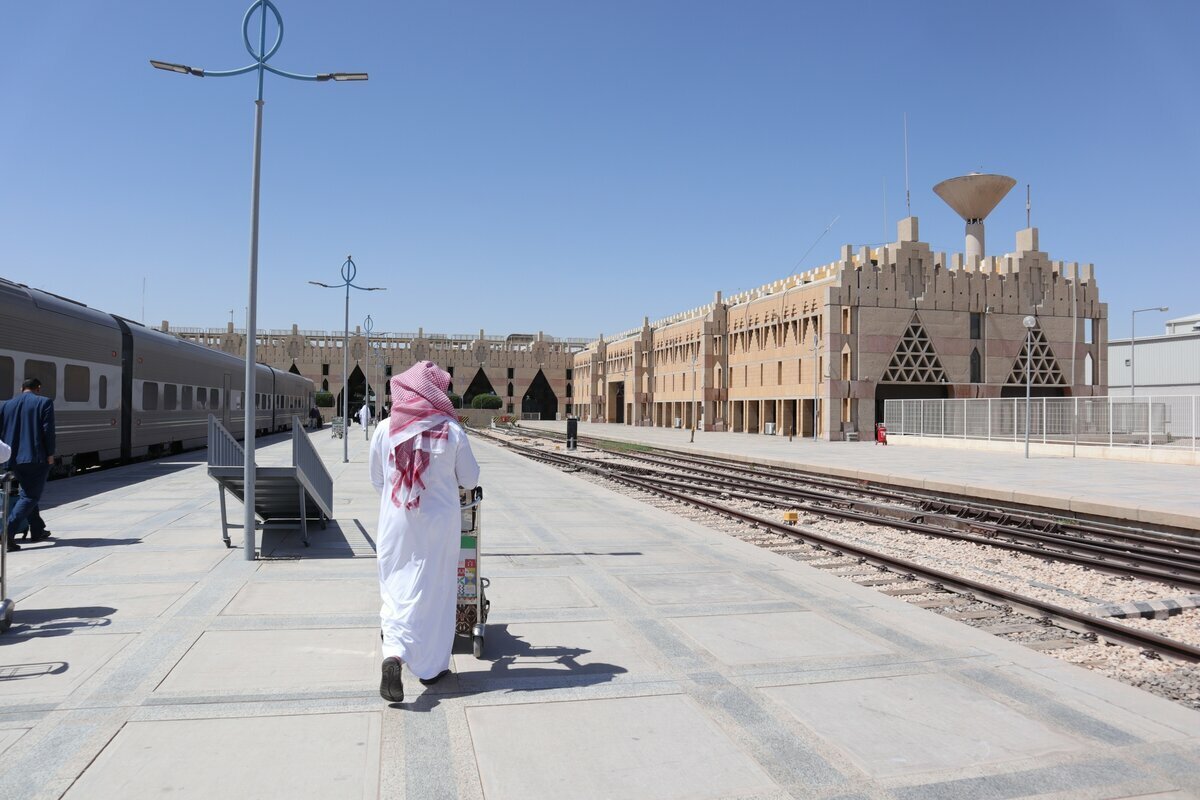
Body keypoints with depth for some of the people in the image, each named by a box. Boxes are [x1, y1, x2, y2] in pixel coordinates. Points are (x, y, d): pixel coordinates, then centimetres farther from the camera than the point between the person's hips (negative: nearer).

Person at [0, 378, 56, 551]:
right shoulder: (44, 402, -4)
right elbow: (48, 430, -11)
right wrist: (50, 454, -5)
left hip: (14, 459, 6)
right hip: (37, 458, -6)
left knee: (28, 492, 20)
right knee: (30, 496, -3)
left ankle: (37, 530, 28)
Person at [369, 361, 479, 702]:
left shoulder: (384, 430, -4)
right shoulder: (451, 430, -10)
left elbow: (377, 479, 7)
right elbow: (470, 479, -1)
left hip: (395, 521, 2)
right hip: (438, 521, -1)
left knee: (397, 588, 11)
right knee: (434, 590, 11)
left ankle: (393, 654, -10)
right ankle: (431, 666, 21)